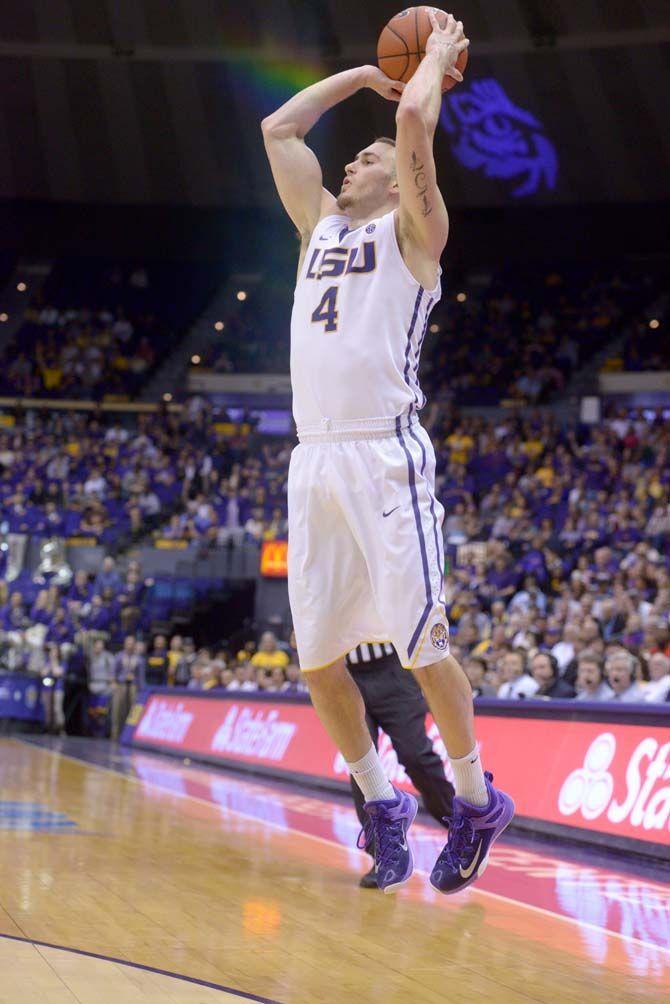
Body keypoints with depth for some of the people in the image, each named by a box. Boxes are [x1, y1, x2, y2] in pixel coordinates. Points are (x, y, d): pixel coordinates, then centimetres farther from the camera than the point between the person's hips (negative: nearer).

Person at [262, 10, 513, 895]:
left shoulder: (412, 230, 5)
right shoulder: (321, 225, 23)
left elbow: (415, 122, -9)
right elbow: (278, 128, 27)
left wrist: (437, 59, 8)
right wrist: (365, 74, 29)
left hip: (385, 455, -6)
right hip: (314, 459, 7)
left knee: (419, 641, -7)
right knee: (318, 657, 4)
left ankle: (476, 799, 8)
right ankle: (381, 806, 18)